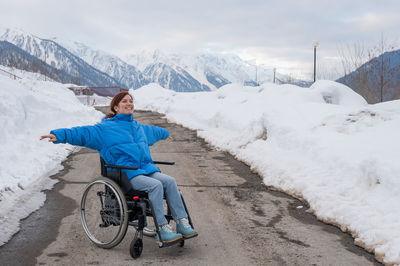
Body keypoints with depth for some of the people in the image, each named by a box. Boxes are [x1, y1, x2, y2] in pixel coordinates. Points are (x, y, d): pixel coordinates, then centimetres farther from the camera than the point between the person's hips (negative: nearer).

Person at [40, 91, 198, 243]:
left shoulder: (139, 127, 26)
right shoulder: (105, 128, 5)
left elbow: (154, 131, 48)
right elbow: (83, 133, -6)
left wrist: (166, 133, 66)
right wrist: (58, 135, -19)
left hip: (147, 168, 6)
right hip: (126, 173, -6)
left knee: (170, 181, -21)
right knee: (155, 185, -31)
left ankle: (182, 223, -17)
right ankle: (163, 229, -26)